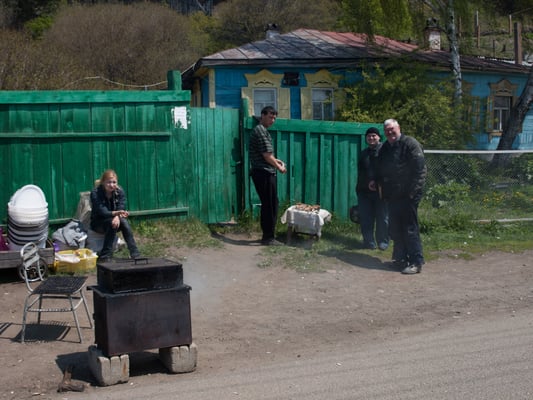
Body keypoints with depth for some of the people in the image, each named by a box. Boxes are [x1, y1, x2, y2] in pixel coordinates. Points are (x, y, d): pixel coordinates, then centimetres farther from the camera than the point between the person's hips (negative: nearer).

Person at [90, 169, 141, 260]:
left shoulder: (120, 191, -7)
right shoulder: (95, 193, -18)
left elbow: (121, 209, -15)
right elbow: (102, 212, -27)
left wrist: (117, 216, -39)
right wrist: (115, 213, -47)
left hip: (115, 219, 3)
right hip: (98, 223, -3)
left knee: (124, 221, -29)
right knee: (112, 223, -34)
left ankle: (135, 254, -31)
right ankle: (105, 256, -32)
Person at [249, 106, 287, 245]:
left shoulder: (261, 130, 18)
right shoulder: (261, 131, -14)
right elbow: (267, 155, -17)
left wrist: (276, 161, 15)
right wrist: (279, 167, -4)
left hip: (262, 173, 10)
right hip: (264, 173, -10)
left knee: (270, 205, 14)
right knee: (270, 205, -5)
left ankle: (268, 235, 21)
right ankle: (269, 237, 0)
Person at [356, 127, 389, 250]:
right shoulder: (364, 153, 18)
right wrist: (358, 189, 20)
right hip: (364, 191, 6)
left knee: (382, 218, 1)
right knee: (365, 218, 5)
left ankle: (382, 241, 12)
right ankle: (369, 241, 14)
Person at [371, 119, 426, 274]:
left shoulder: (410, 144, -9)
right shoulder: (385, 148, 16)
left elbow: (420, 169, -14)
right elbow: (380, 170, 28)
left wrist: (413, 190, -18)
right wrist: (377, 182, 10)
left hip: (407, 196, -8)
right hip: (391, 196, 8)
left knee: (410, 228, -7)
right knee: (395, 229, 12)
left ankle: (416, 262, -4)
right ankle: (400, 257, 24)